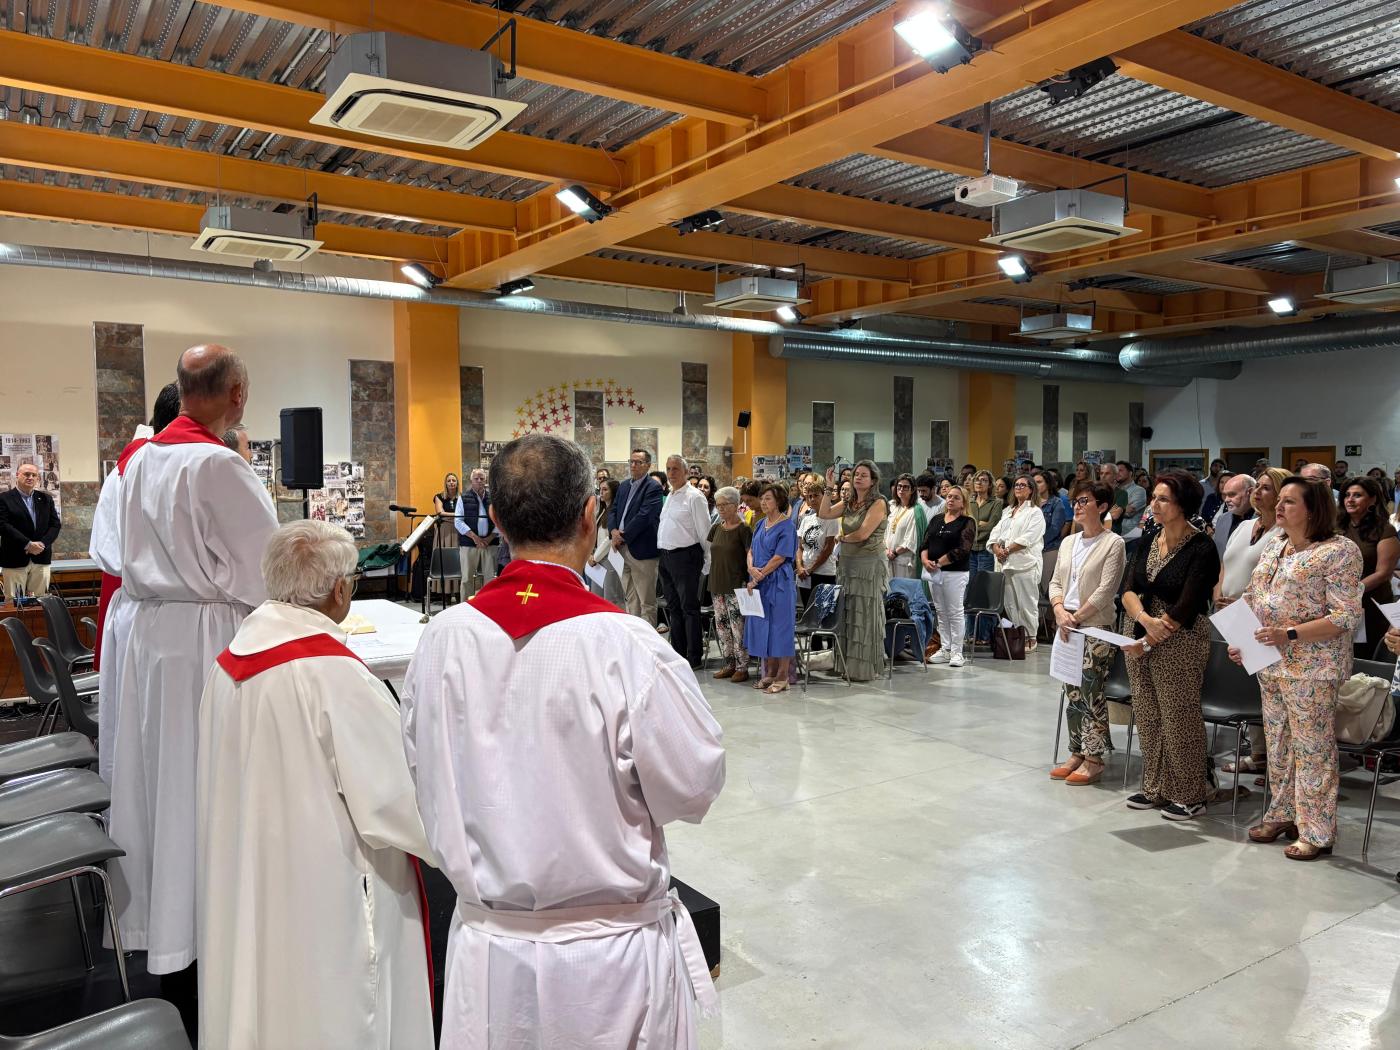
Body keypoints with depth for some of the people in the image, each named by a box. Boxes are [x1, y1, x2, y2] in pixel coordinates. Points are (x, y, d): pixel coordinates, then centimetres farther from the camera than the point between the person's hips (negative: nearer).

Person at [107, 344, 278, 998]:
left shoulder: (140, 461, 8)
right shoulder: (219, 466, -17)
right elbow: (266, 568, -14)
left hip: (148, 632, 8)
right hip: (208, 639, -8)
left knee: (159, 780, 15)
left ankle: (158, 932, 28)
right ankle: (204, 949, 11)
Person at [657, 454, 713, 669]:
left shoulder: (694, 497, -10)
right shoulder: (669, 497, 17)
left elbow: (704, 531, -11)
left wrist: (708, 562, -10)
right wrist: (663, 553, 16)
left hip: (685, 556, -9)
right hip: (666, 556, 9)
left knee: (689, 607, -4)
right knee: (673, 607, 13)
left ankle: (694, 657, 2)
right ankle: (677, 653, 22)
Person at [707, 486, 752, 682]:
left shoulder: (743, 529, -8)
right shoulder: (716, 527, 10)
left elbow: (750, 554, -13)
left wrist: (751, 575, -27)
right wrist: (713, 578, 9)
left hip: (736, 584, -7)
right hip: (717, 585, 7)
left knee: (738, 627, -6)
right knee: (721, 625, 10)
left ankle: (742, 667, 1)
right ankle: (729, 664, 20)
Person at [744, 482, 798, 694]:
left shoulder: (786, 526, -10)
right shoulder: (761, 524, 12)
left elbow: (779, 558, -14)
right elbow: (751, 550, 13)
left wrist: (758, 577, -13)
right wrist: (752, 568, -8)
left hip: (778, 583, -7)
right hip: (759, 583, 7)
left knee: (779, 627, -2)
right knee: (762, 626, 11)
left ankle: (782, 678, 6)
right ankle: (769, 673, 22)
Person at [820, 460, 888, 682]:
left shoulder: (878, 504, -8)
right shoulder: (848, 503, 13)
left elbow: (863, 533, -16)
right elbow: (824, 514, 3)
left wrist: (843, 538, 1)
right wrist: (829, 488, 1)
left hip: (868, 565, -7)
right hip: (847, 563, 7)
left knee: (864, 615, -1)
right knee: (847, 614, 9)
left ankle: (866, 668, 7)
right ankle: (849, 665, 17)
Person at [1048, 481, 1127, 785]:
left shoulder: (1113, 543, -7)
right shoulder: (1068, 542, 13)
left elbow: (1106, 591, -13)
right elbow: (1055, 582, 11)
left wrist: (1077, 617, -14)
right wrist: (1060, 610, -7)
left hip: (1096, 627, -7)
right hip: (1067, 627, 7)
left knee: (1091, 694, -5)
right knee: (1072, 693, 11)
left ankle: (1094, 759, 5)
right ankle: (1076, 753, 21)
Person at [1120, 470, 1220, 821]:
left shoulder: (1201, 548, -12)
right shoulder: (1148, 542, 8)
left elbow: (1186, 606, -17)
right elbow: (1129, 590, 2)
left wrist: (1148, 642, -17)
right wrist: (1145, 619, -18)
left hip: (1181, 643, -6)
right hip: (1141, 637, 7)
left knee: (1179, 719, 2)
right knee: (1147, 716, 12)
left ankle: (1188, 796, 17)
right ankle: (1155, 789, 26)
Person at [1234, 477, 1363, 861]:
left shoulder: (1339, 551, -12)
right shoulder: (1274, 547, 11)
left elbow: (1347, 616, -16)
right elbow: (1253, 599, 17)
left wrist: (1289, 634, -23)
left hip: (1311, 668, -7)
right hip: (1270, 664, 7)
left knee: (1312, 749, 1)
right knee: (1278, 743, 16)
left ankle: (1316, 833, 13)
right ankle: (1282, 815, 30)